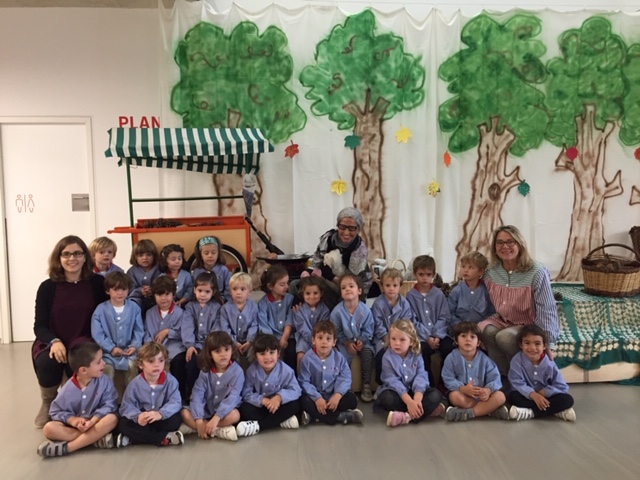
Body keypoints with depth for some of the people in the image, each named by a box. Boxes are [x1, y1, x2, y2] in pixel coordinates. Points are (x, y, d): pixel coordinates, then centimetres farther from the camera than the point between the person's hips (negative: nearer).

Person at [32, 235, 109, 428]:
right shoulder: (48, 287, -1)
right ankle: (48, 403, 4)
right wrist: (55, 341, -23)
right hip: (52, 343, 1)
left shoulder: (97, 283, -2)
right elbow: (39, 326, -3)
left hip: (84, 342, -1)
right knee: (46, 363, -31)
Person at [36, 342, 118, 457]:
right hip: (73, 426, 1)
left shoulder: (105, 381, -10)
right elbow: (56, 411, -3)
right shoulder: (68, 389, -9)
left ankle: (66, 447, -32)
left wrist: (92, 421, -30)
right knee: (49, 428, -23)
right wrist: (72, 419, -22)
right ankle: (96, 438, -31)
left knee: (112, 418, -31)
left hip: (95, 423, -1)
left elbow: (109, 405, -15)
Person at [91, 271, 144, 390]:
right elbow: (97, 334, -6)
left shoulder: (134, 307, 2)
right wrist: (111, 348, -15)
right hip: (108, 351, -1)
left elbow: (139, 331, 4)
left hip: (128, 350, 1)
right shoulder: (101, 309, -4)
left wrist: (135, 346, -12)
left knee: (134, 366, -23)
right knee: (107, 369, -24)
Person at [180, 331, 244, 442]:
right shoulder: (205, 372, -4)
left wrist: (216, 418, -33)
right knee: (184, 413, -20)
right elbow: (197, 396, -12)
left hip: (225, 412, -3)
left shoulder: (237, 371, -13)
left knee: (234, 415, -35)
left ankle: (194, 428, -23)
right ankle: (219, 431, -27)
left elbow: (233, 398, -22)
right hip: (207, 412, 3)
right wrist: (199, 421, -26)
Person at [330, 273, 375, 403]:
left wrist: (362, 341, -19)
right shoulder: (337, 311, -14)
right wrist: (347, 343, -16)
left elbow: (368, 331, -3)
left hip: (362, 341, 1)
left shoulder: (365, 310, -12)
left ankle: (366, 385, -13)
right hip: (345, 342, -1)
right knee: (344, 357, -26)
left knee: (368, 352, -27)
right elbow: (336, 332, -7)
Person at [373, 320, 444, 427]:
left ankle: (407, 416, -32)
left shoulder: (417, 356, -3)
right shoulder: (388, 357, -12)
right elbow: (393, 382, -21)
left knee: (436, 395, -20)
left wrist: (417, 399, -33)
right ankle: (428, 410, -26)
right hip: (396, 392, -3)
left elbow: (421, 377, -15)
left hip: (413, 392, 3)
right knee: (387, 398, -36)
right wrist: (409, 402, -33)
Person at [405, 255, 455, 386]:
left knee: (449, 348, -24)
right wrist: (427, 337, -13)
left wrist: (437, 336, -13)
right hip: (421, 336, -2)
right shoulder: (411, 295, 2)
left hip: (438, 334, 2)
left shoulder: (439, 294, 7)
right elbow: (413, 321, -3)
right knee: (423, 350, -30)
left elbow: (443, 318, 3)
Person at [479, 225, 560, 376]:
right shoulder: (491, 273, -4)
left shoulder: (537, 272, -20)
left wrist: (548, 343, -20)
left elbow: (546, 310, -19)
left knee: (504, 337, -33)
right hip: (502, 321, 5)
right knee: (483, 329, -26)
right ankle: (504, 375, -9)